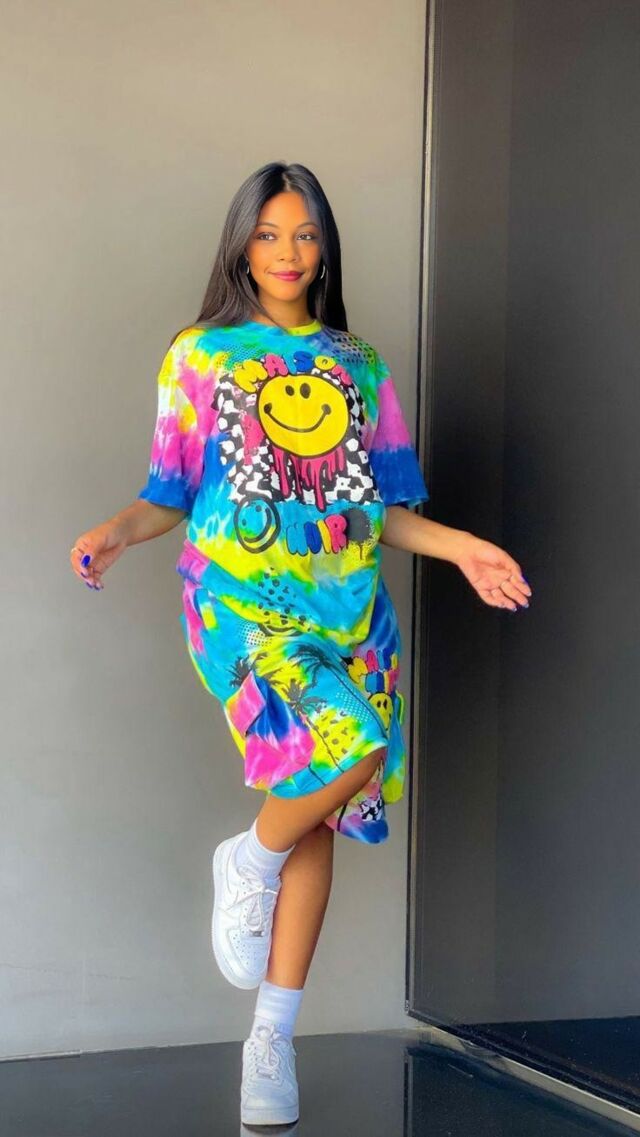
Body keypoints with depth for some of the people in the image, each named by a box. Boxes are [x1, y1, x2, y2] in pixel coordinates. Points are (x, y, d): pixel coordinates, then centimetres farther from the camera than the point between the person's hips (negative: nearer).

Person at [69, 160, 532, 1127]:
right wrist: (117, 531, -15)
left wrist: (458, 546, -2)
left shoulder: (359, 368, 15)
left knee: (318, 817, 2)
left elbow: (382, 508, 14)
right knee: (350, 747, -29)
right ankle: (250, 859, 2)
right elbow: (170, 496, 5)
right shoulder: (199, 357, 6)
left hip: (346, 606, 4)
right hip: (240, 600, -4)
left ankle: (274, 1037, 13)